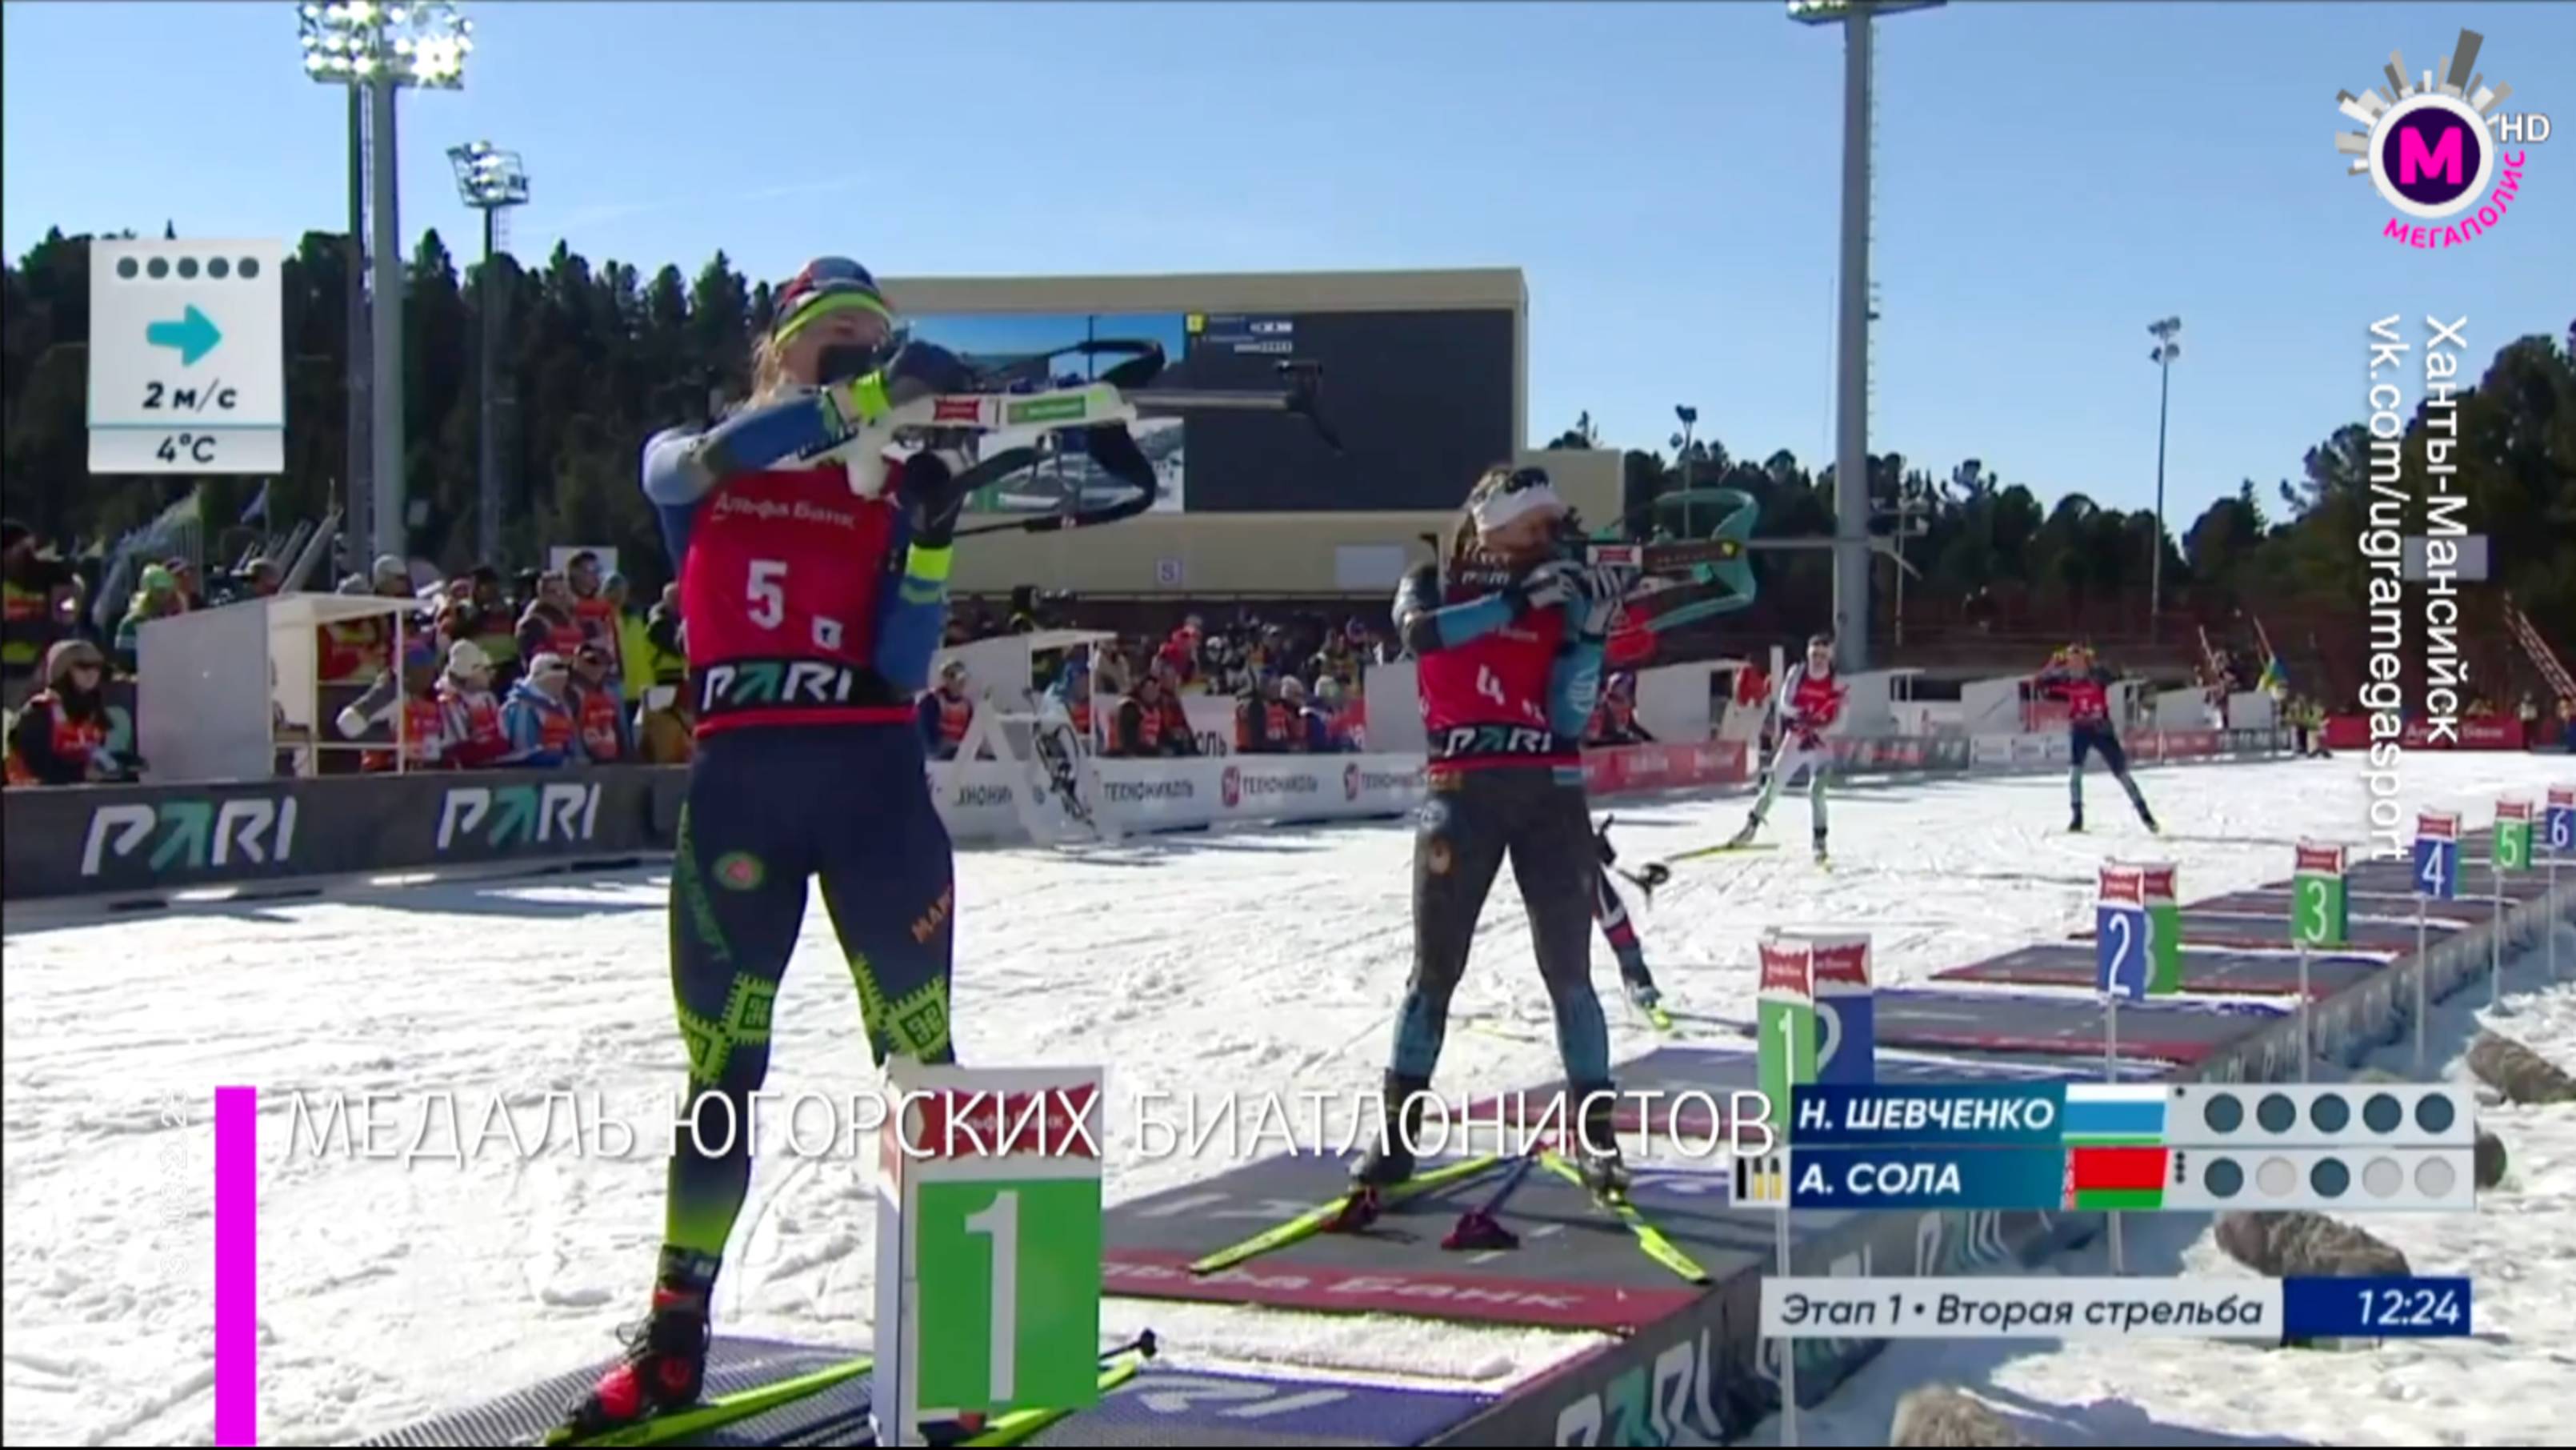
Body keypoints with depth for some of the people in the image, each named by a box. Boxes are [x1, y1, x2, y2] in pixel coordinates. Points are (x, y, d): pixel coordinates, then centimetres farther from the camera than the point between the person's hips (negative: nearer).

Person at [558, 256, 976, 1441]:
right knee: (719, 1067, 4)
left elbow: (904, 671, 1)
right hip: (736, 780, 0)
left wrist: (931, 533, -11)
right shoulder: (688, 470, 10)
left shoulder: (890, 492, 11)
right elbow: (720, 453, -17)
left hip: (874, 776, 0)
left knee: (918, 1053, -6)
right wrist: (875, 395, -27)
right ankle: (675, 1338, 15)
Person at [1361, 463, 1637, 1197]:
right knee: (1435, 969, 2)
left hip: (1552, 795, 2)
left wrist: (1590, 629, -11)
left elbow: (1570, 718, -1)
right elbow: (1419, 634, -21)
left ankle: (1594, 1132, 7)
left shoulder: (1558, 599, 8)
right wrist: (1520, 597, -26)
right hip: (1461, 795, -2)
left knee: (1569, 972, 1)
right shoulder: (1432, 584, 5)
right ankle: (1399, 1129, 10)